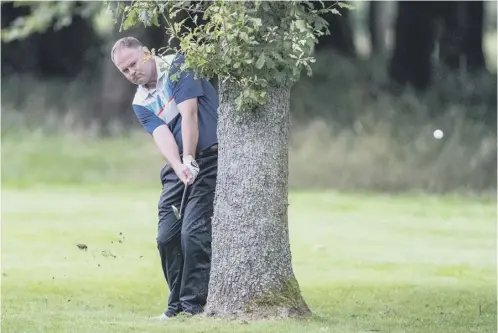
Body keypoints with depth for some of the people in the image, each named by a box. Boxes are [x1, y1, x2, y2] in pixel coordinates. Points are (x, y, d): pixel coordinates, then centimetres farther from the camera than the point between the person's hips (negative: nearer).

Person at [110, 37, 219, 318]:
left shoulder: (177, 66, -8)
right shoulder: (141, 103, 8)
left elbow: (189, 114, -17)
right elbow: (162, 136, -9)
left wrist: (190, 160, -23)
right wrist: (179, 167, -28)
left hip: (210, 157, -7)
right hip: (179, 165, 7)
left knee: (194, 232, -15)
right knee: (167, 236, 2)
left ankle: (193, 305, -12)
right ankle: (177, 303, 14)